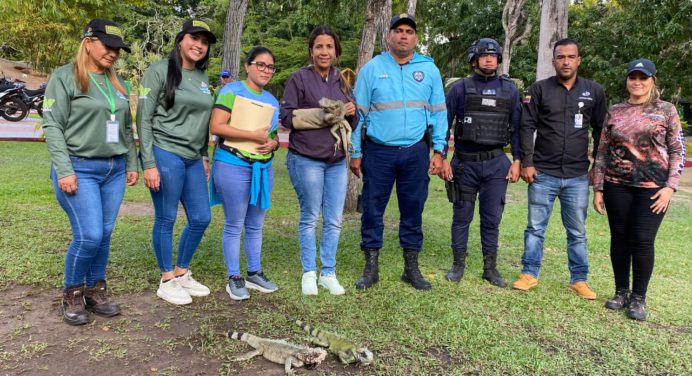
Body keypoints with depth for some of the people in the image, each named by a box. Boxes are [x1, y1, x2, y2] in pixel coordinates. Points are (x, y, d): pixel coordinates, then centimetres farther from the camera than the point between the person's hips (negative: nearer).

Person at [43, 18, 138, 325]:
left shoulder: (118, 84, 14)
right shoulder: (65, 77, -4)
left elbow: (127, 128, 18)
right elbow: (53, 127, -9)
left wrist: (131, 164, 14)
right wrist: (64, 170, -16)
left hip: (114, 170, 6)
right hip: (80, 169, -6)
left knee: (105, 235, 8)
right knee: (89, 236, -9)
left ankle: (95, 291, 23)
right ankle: (72, 294, 15)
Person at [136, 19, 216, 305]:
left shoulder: (203, 78, 13)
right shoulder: (160, 71, -6)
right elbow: (143, 118, -9)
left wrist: (204, 157, 17)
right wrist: (149, 163, -14)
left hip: (193, 160, 7)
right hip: (165, 155, -7)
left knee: (201, 219, 9)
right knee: (166, 220, 2)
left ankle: (182, 274, 28)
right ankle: (167, 281, 19)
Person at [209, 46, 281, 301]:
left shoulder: (272, 99, 14)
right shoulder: (232, 91, -7)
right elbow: (216, 126, -17)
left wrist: (273, 143, -4)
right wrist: (254, 135, -20)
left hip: (264, 168, 7)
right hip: (234, 165, -6)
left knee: (256, 225, 14)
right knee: (234, 225, 1)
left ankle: (254, 273, 26)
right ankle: (234, 278, 13)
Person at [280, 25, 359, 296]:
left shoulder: (342, 82, 13)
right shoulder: (299, 78, -3)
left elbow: (352, 124, 17)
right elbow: (286, 116, -8)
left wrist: (351, 113, -6)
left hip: (337, 161, 5)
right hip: (306, 159, -5)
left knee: (334, 220, 7)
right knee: (310, 218, 4)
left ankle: (328, 273, 20)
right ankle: (308, 273, 18)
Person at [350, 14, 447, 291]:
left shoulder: (429, 69, 7)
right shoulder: (372, 68, 2)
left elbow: (438, 112, 9)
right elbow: (358, 113, 3)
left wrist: (439, 150, 2)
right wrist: (355, 153, 0)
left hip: (416, 152, 2)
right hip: (378, 151, -1)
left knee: (413, 210, 9)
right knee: (372, 210, 4)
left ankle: (411, 268, 22)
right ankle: (371, 268, 17)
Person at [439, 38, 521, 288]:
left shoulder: (509, 90, 7)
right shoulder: (460, 88, 1)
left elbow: (517, 128, 9)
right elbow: (444, 124, 1)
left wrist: (517, 160, 3)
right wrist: (442, 159, -5)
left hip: (496, 164, 1)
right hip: (465, 162, -1)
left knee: (492, 219, 7)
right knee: (462, 216, 7)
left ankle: (490, 267, 19)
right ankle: (458, 264, 20)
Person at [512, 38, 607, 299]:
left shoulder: (594, 91, 5)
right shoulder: (539, 89, 0)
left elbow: (600, 130, 11)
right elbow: (527, 127, -1)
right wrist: (526, 163, -7)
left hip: (578, 176, 2)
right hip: (543, 173, -1)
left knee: (577, 232, 10)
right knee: (535, 228, 6)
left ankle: (579, 279, 22)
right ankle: (529, 274, 18)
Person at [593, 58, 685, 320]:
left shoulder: (666, 110, 3)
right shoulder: (615, 112, 8)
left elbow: (677, 151, 2)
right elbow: (602, 151, 8)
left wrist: (670, 186, -9)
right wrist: (598, 188, 4)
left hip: (652, 188, -2)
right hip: (617, 186, 2)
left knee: (643, 241, -4)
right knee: (620, 239, 7)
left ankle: (639, 298, 12)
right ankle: (621, 292, 22)